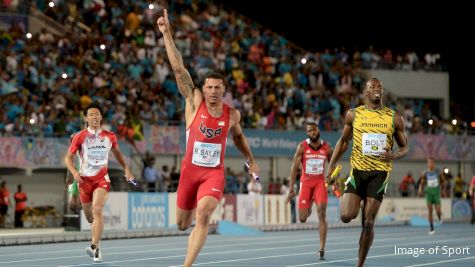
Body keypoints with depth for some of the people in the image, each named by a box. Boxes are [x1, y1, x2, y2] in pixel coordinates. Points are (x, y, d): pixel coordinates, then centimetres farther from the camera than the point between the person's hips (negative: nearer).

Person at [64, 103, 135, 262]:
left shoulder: (109, 136, 4)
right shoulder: (80, 137, -2)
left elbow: (117, 153, 22)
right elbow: (68, 158, 1)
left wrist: (126, 169, 12)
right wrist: (74, 172, -16)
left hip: (102, 178, -1)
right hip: (85, 179, 1)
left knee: (97, 209, -22)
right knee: (89, 216, 9)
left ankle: (94, 247, -23)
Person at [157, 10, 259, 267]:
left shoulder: (232, 114, -1)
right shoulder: (194, 102, -8)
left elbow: (238, 135, 23)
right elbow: (179, 68, -16)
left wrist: (251, 160, 23)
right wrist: (166, 34, -23)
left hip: (214, 172, 0)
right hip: (190, 169, 0)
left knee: (202, 217, -25)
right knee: (182, 224, 13)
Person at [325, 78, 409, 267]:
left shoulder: (395, 118, 3)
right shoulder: (353, 115, 4)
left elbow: (405, 147, 10)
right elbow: (344, 140, 16)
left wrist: (394, 155, -12)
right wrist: (332, 164, 8)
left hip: (379, 172, 0)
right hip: (357, 170, 0)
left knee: (368, 223, -5)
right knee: (346, 216, -16)